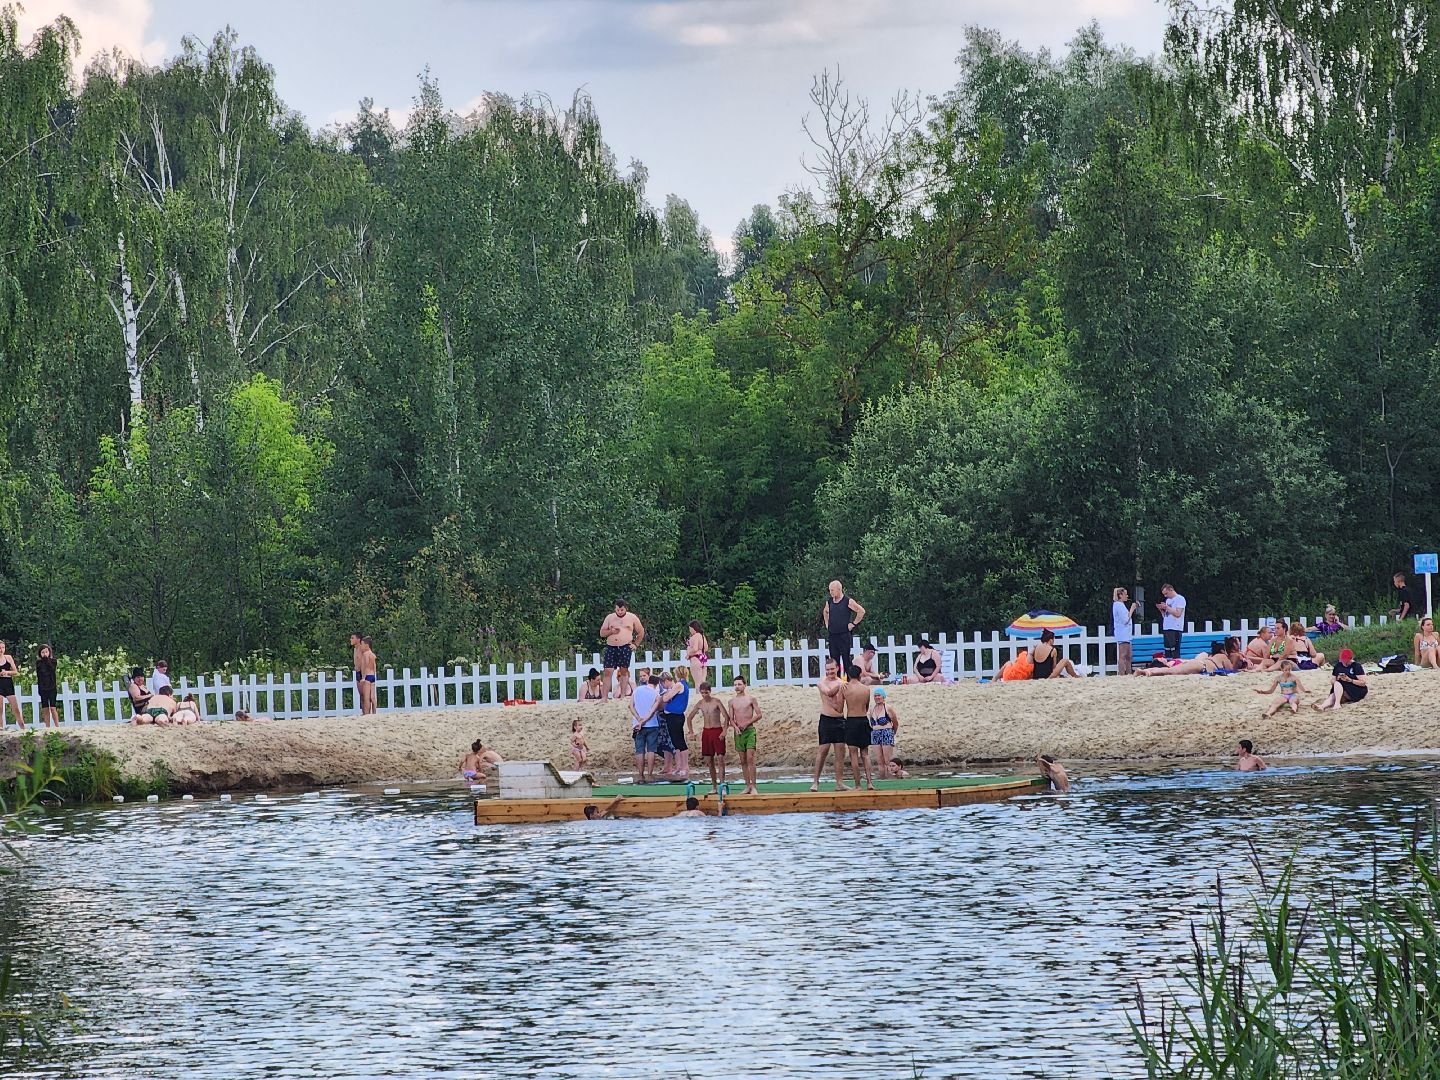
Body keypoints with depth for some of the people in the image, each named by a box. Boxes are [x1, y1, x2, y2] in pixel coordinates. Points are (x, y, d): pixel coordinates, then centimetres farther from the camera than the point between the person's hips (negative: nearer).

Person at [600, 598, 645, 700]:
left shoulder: (632, 617, 6)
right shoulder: (610, 617, 10)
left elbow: (641, 632, 14)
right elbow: (602, 633, 11)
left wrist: (635, 644, 4)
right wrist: (611, 631, -8)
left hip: (625, 647, -2)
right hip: (611, 647, 2)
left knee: (624, 671, 0)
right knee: (608, 671, -5)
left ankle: (623, 695, 5)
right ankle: (605, 697, -6)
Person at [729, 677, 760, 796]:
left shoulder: (751, 698, 2)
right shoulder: (732, 701, 10)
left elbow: (758, 715, 0)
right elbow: (731, 718, 10)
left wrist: (746, 723, -10)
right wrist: (735, 727, -10)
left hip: (749, 730, -4)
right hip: (738, 732, 4)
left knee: (750, 758, -13)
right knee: (743, 760, 4)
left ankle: (753, 786, -13)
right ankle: (747, 786, 9)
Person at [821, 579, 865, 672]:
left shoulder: (848, 601, -8)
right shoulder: (829, 602, 9)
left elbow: (861, 611, -8)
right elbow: (825, 612, 29)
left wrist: (854, 624, -8)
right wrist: (827, 624, 17)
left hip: (844, 635, -5)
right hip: (832, 635, 5)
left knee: (846, 660, -4)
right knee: (834, 661, 5)